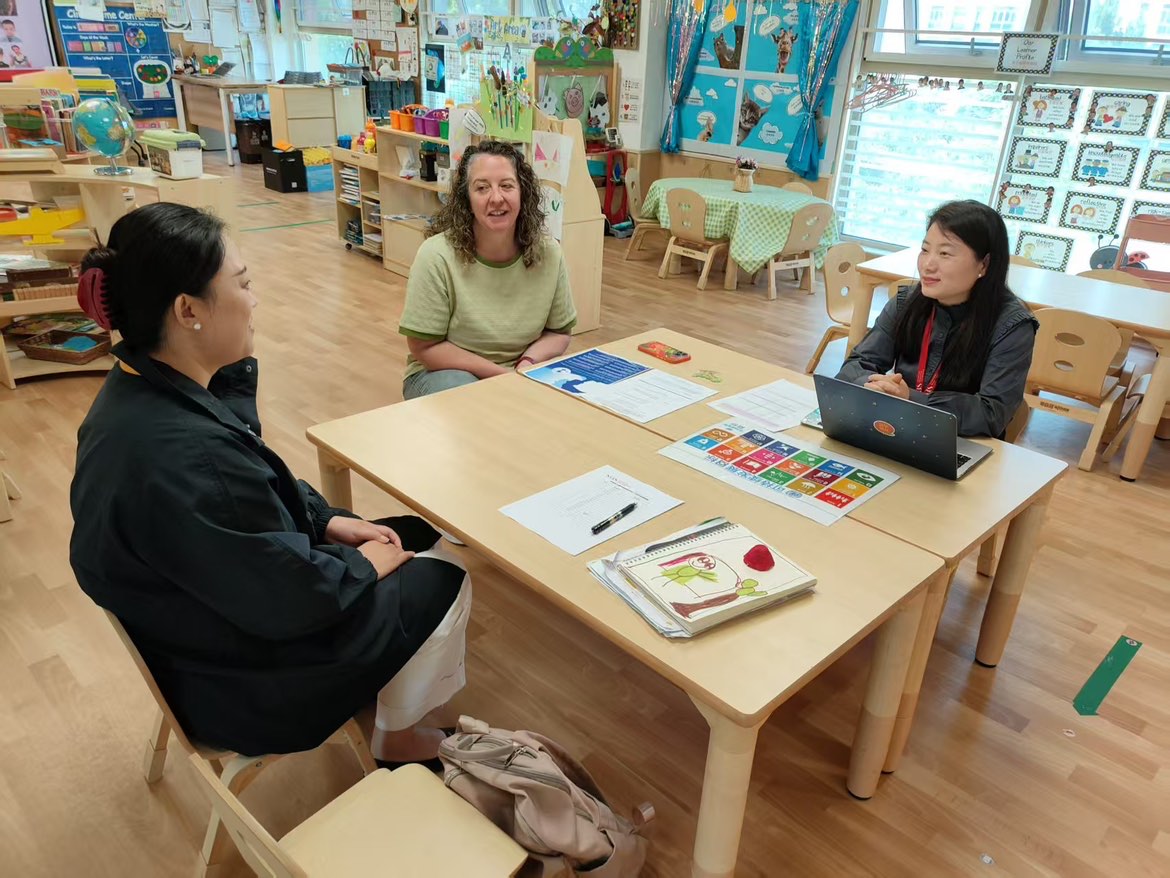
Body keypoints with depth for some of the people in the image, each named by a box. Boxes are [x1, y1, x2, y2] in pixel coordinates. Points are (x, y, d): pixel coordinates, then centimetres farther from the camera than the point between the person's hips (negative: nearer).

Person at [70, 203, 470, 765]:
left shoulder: (144, 390, -6)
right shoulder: (183, 458, -38)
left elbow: (261, 490, 8)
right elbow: (289, 596, -28)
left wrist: (327, 521, -3)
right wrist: (363, 565, -11)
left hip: (214, 602, 9)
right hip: (234, 679, -9)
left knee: (419, 535, 13)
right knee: (443, 582, 2)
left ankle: (383, 693, 33)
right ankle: (396, 737, 26)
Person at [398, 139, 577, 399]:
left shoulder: (548, 253, -8)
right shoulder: (436, 256, -18)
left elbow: (558, 333, 3)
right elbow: (424, 347, -14)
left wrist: (528, 363, -19)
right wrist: (503, 375, -20)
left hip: (522, 370, 4)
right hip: (446, 371, -3)